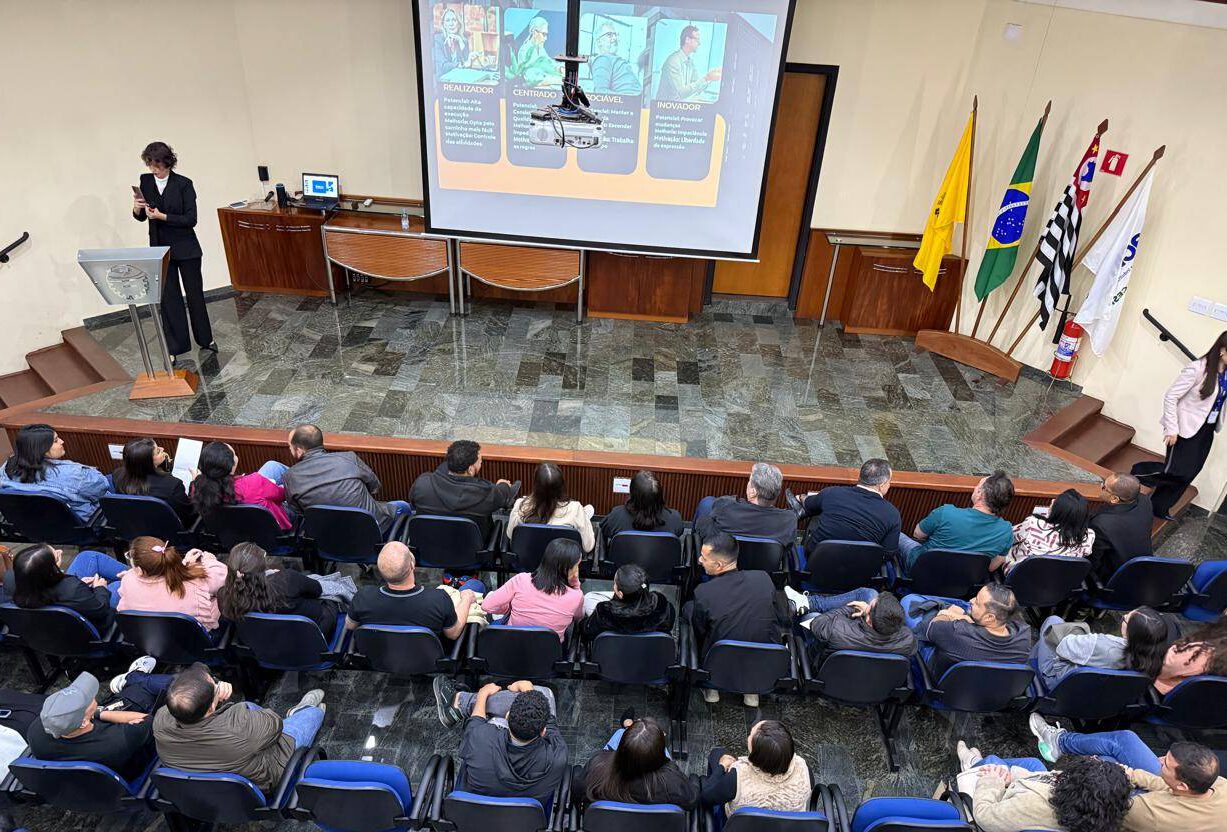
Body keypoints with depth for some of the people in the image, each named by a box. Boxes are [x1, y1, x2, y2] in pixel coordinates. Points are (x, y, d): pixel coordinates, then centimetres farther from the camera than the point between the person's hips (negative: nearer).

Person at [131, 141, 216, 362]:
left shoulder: (183, 184, -9)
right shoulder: (145, 181, 3)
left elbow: (191, 219, -14)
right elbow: (141, 217, 10)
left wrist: (162, 216, -22)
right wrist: (137, 209, -11)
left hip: (185, 249, -3)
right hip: (160, 249, 3)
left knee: (195, 294, 8)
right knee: (168, 298, 5)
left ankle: (205, 339, 24)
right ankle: (175, 346, 12)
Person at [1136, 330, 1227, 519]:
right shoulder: (1198, 369, -19)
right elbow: (1170, 397, -17)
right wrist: (1171, 429, -16)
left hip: (1207, 431, 7)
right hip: (1186, 429, -7)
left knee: (1188, 474, 11)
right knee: (1176, 472, -6)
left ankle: (1159, 507, 24)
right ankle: (1139, 472, 19)